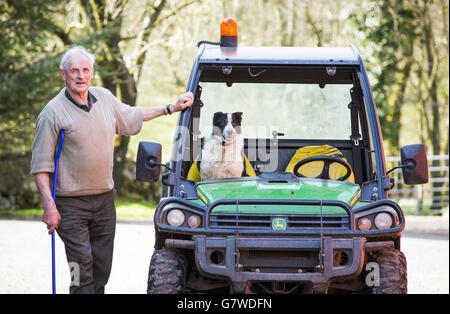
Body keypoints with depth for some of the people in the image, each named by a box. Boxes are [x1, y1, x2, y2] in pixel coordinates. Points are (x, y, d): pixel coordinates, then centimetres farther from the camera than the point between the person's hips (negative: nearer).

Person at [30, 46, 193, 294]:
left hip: (104, 199, 6)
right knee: (82, 269, -11)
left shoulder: (104, 97, 6)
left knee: (102, 270, 9)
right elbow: (40, 165, -11)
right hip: (71, 204, -6)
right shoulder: (53, 112, -11)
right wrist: (49, 206, -18)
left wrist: (170, 109, 29)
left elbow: (130, 116, 28)